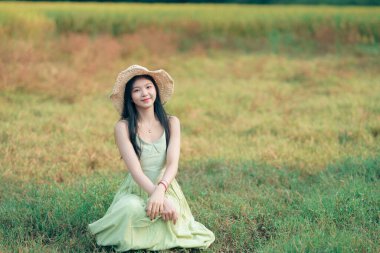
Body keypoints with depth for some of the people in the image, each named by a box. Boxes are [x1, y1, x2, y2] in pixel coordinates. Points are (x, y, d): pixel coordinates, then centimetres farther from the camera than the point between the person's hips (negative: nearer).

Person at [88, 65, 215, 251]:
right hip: (135, 191, -2)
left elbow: (173, 164, -10)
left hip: (166, 188, 3)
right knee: (131, 208, -38)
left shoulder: (171, 123, 2)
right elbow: (135, 171, -16)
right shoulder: (123, 127, -7)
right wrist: (162, 200, -30)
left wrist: (160, 191, -32)